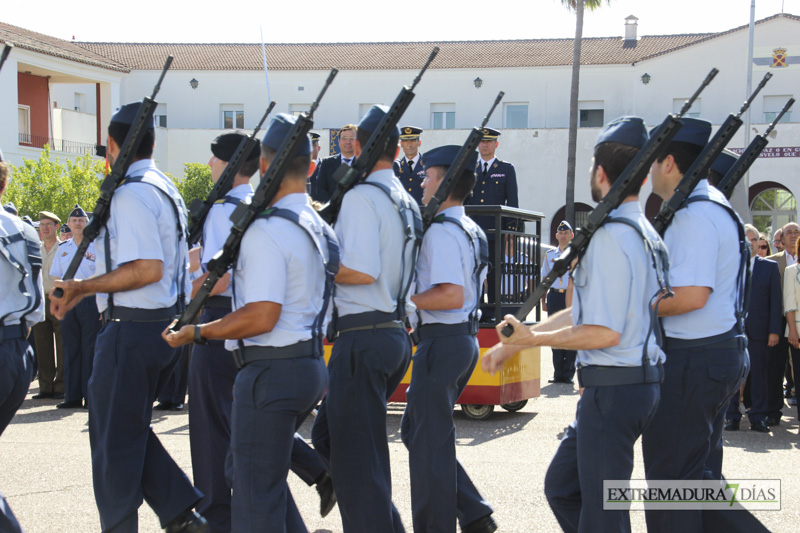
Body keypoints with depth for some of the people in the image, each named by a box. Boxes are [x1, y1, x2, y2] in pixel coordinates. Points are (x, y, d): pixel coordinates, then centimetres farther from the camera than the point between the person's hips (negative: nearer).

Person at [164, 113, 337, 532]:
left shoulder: (267, 231, -17)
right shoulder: (320, 228, 13)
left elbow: (261, 317, -22)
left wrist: (194, 333, -12)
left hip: (272, 370, -10)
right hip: (310, 367, 10)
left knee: (256, 496, -3)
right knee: (256, 472, 22)